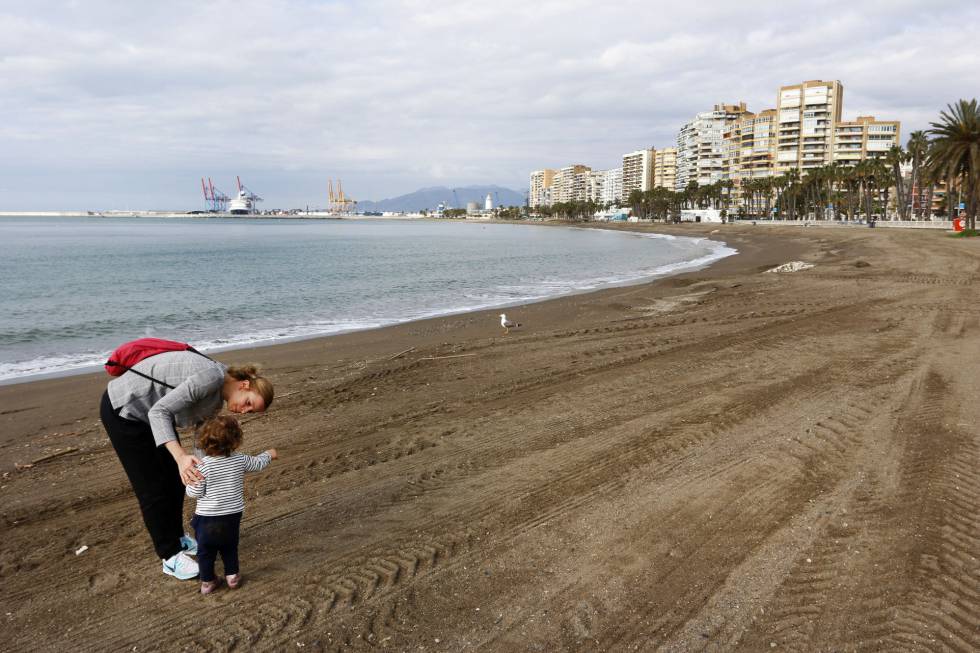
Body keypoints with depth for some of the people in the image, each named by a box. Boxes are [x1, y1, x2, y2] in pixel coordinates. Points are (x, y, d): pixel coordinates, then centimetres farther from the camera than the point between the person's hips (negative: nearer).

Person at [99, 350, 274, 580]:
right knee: (154, 488, -2)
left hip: (148, 412, 9)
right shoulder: (212, 376, -30)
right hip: (123, 411, -9)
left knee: (175, 479, 15)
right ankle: (170, 556, 12)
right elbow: (159, 411, -33)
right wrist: (180, 456, -43)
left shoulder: (217, 396, 0)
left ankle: (178, 539, 34)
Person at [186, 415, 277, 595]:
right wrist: (269, 454, 32)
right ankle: (232, 575, 31)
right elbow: (258, 463, 11)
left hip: (207, 519, -3)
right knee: (230, 548, 24)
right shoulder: (240, 460, -9)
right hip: (232, 517, 3)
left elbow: (194, 493, -14)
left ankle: (207, 581, 26)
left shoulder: (203, 465, -19)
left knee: (206, 551, 16)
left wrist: (190, 482, 6)